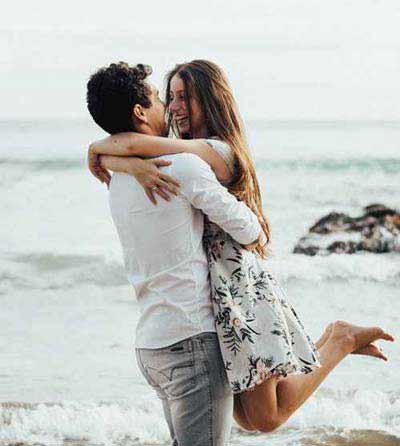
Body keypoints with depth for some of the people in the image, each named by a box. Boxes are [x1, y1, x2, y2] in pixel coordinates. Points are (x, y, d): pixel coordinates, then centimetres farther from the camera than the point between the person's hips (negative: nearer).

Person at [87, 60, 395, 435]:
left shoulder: (216, 151, -15)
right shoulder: (181, 155, 16)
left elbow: (134, 143, -27)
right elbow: (106, 159, 6)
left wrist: (96, 151, -10)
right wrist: (135, 167, -14)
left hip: (240, 291, -9)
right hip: (214, 296, 9)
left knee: (266, 419, -4)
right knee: (249, 419, 12)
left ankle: (341, 343, 10)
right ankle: (330, 341, 23)